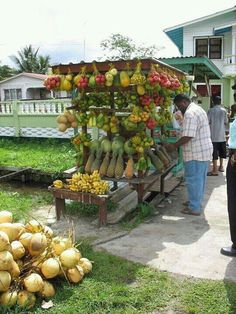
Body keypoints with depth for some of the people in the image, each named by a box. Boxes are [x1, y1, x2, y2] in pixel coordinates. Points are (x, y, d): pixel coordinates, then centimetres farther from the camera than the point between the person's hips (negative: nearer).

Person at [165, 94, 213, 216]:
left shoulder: (190, 113, -18)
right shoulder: (198, 109, 16)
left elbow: (188, 136, -25)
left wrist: (174, 146, -15)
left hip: (196, 153, -10)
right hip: (205, 150, 10)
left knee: (193, 180, -1)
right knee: (200, 178, 18)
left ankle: (194, 208, 7)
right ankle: (197, 201, 31)